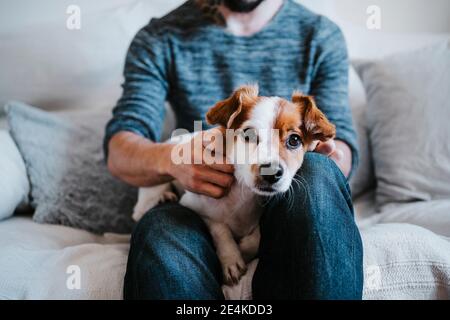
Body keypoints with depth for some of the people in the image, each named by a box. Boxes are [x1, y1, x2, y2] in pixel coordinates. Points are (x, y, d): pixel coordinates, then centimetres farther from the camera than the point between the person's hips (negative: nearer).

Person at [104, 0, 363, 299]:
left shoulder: (321, 35, 7)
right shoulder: (159, 39, 4)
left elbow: (341, 150, 1)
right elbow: (119, 151, -6)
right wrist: (170, 159, -29)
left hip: (288, 206, 2)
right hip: (200, 205, -1)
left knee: (316, 174, -33)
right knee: (159, 243, -35)